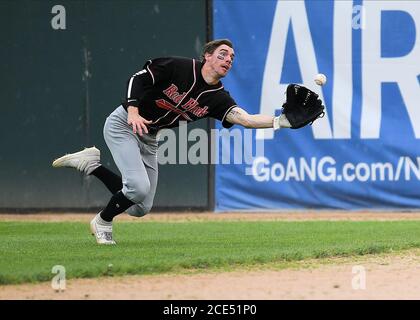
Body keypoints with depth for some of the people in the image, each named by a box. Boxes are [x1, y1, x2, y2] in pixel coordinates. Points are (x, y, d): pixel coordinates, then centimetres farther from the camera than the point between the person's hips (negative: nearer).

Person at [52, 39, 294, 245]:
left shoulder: (218, 97, -6)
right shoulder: (180, 67, -18)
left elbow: (245, 119, -20)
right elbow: (138, 78, -15)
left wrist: (280, 122, -35)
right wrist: (133, 111, -30)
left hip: (149, 139, 7)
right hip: (123, 125, -7)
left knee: (141, 208, 6)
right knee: (139, 187, -24)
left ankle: (92, 163, 18)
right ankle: (103, 222, 5)